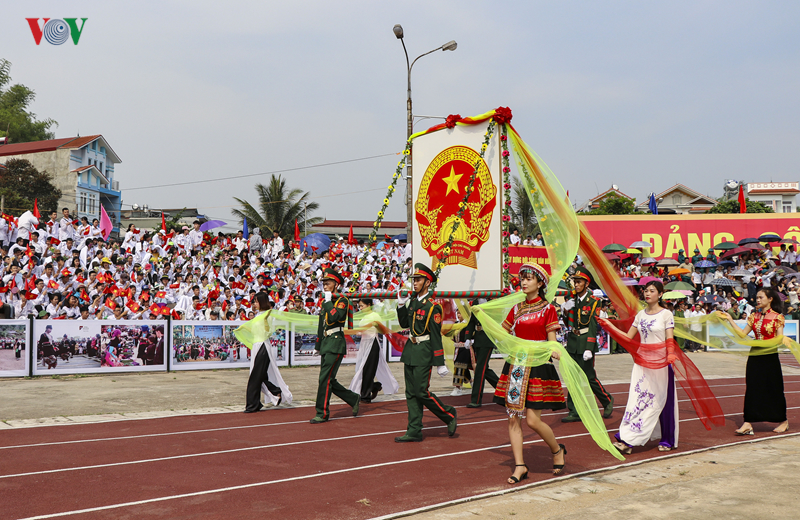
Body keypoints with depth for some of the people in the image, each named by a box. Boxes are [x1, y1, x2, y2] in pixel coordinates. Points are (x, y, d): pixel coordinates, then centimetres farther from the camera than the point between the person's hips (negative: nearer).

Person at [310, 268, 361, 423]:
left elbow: (333, 317, -25)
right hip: (326, 344, 9)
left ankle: (322, 413, -4)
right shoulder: (326, 302, 18)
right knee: (329, 381, 9)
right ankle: (354, 399, 24)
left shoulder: (342, 301, -6)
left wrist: (328, 301, -15)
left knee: (325, 378, -10)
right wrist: (320, 346, 22)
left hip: (336, 343, -9)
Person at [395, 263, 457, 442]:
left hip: (423, 352, -8)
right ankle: (414, 432, 13)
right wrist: (401, 305, 3)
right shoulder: (413, 301, 9)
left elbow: (436, 336, -14)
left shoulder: (432, 306, -13)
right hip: (410, 350, 8)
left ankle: (449, 415, 15)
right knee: (411, 393, 8)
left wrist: (440, 363, -14)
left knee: (422, 392, -6)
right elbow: (404, 324, 16)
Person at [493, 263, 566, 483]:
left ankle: (558, 450, 18)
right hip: (516, 365, 5)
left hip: (538, 366, -5)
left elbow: (551, 343, -6)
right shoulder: (517, 308, 13)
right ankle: (520, 465, 9)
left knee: (532, 419, -9)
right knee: (513, 418, 1)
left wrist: (556, 354, -26)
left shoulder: (548, 309, -2)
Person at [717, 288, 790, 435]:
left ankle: (784, 421, 22)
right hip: (755, 356, 5)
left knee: (774, 388, 4)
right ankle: (748, 424, 1)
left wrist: (785, 340, -31)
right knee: (752, 388, 1)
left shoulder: (777, 317, -5)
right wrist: (729, 319, 6)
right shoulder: (754, 316, 9)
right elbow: (743, 334, 7)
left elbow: (780, 338, -8)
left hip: (770, 357, -4)